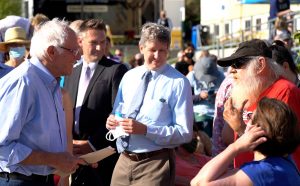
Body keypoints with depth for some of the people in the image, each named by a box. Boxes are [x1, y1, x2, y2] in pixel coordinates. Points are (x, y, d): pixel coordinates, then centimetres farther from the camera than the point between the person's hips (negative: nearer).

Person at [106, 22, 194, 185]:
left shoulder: (178, 83, -10)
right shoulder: (129, 77, 8)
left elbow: (185, 133, -13)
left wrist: (145, 130, -22)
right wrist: (112, 121, -5)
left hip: (155, 165, -5)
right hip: (124, 161, 5)